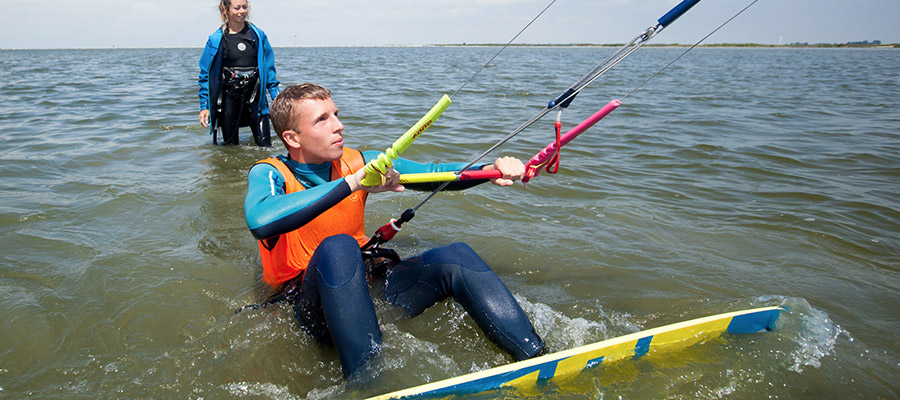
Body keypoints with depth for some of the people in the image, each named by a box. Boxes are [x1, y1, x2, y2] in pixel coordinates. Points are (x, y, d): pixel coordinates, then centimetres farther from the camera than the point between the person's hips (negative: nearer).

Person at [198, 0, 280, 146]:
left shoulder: (258, 35, 4)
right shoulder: (216, 40, -1)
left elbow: (269, 68, 11)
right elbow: (206, 75, 3)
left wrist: (276, 97, 5)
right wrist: (204, 106, -3)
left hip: (255, 95, 1)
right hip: (229, 97, -1)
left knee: (264, 145, -5)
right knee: (231, 146, 9)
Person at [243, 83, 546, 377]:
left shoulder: (355, 163, 5)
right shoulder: (269, 174, -9)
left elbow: (432, 173, 7)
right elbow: (259, 221, -34)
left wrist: (489, 170, -11)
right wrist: (353, 183, -35)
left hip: (367, 286, 5)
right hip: (312, 305, -5)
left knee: (456, 257, -17)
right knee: (337, 248, -37)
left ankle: (538, 362, -21)